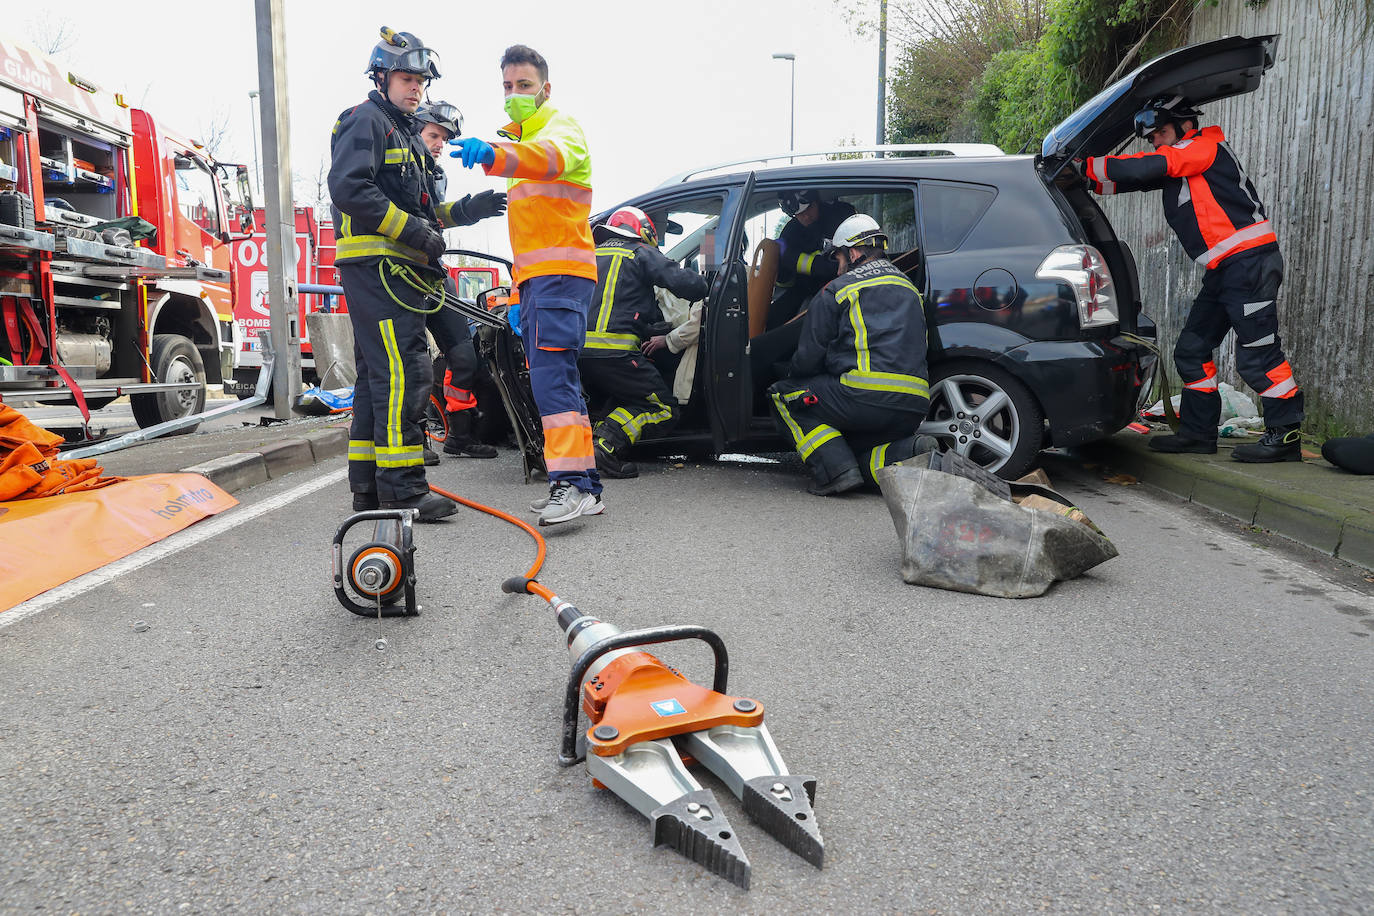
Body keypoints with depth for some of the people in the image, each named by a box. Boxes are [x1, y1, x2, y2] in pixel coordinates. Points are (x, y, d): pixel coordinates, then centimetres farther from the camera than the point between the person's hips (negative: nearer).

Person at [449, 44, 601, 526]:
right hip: (534, 278, 10)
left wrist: (493, 155, -48)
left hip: (561, 273, -10)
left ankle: (572, 482, -25)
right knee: (557, 379, 8)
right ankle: (585, 485, 11)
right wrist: (519, 291, 26)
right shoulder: (521, 142, 29)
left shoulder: (561, 128, 0)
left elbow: (550, 157, -29)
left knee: (552, 376, -21)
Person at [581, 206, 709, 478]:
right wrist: (703, 285, 20)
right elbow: (686, 283, -3)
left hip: (575, 353, 7)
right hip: (613, 351, -7)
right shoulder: (641, 254, 7)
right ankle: (605, 445, -17)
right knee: (664, 411, 5)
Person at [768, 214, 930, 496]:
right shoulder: (909, 289, 24)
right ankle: (911, 452, -1)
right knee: (851, 448, 27)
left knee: (783, 396, 9)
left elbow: (808, 356, 5)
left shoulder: (839, 289, 4)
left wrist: (792, 377, 28)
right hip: (914, 409, 7)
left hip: (867, 397, -7)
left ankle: (836, 470, -8)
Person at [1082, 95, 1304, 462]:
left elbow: (1144, 168, -18)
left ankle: (1286, 435, -6)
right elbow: (1132, 179, 16)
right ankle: (1198, 432, 16)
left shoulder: (1205, 147, -6)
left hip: (1250, 262, -10)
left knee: (1257, 354, -12)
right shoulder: (1176, 165, 20)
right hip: (1224, 269, 10)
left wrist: (1091, 165, -12)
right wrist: (1085, 176, 3)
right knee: (1191, 351, 9)